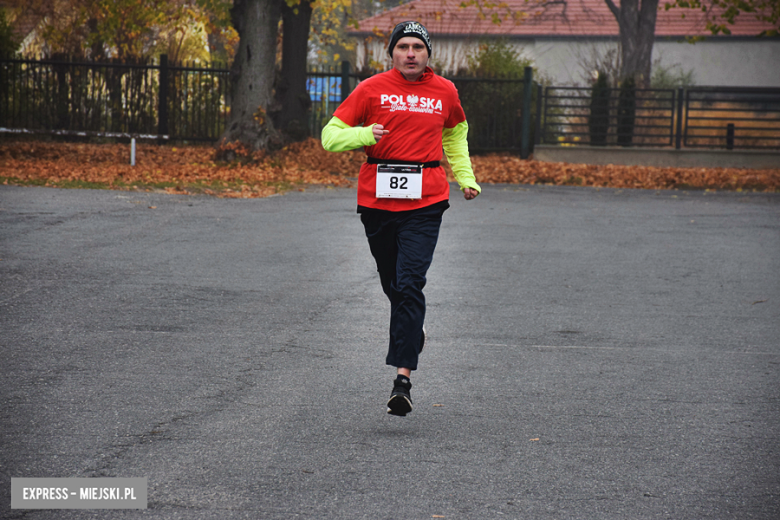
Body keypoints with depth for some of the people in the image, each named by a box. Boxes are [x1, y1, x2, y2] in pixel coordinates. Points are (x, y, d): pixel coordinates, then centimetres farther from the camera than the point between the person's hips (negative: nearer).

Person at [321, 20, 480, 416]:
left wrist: (465, 177, 18)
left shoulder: (444, 92, 9)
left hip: (425, 202, -1)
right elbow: (331, 136, 1)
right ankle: (413, 331, 46)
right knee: (392, 284, 13)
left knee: (410, 284, -14)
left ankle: (402, 378, -18)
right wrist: (365, 134, -19)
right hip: (377, 200, 1)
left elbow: (455, 134, 29)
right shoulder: (372, 89, 2)